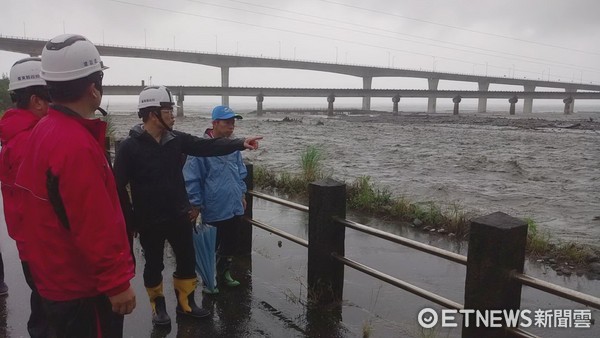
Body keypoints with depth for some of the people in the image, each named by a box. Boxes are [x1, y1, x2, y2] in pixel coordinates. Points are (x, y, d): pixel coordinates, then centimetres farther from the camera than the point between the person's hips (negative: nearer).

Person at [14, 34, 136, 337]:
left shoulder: (43, 131, 4)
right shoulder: (76, 144, -27)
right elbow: (95, 228, -27)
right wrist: (117, 282, -18)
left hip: (59, 279, 9)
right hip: (83, 288, -9)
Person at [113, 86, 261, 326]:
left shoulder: (176, 139, -1)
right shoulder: (130, 147, -14)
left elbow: (208, 147, -4)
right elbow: (119, 187, -12)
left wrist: (241, 144, -14)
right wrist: (130, 220, -11)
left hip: (179, 216, 5)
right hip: (149, 221, -4)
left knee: (187, 261, 14)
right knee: (154, 265, 13)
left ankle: (186, 303, 33)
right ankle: (159, 307, 33)